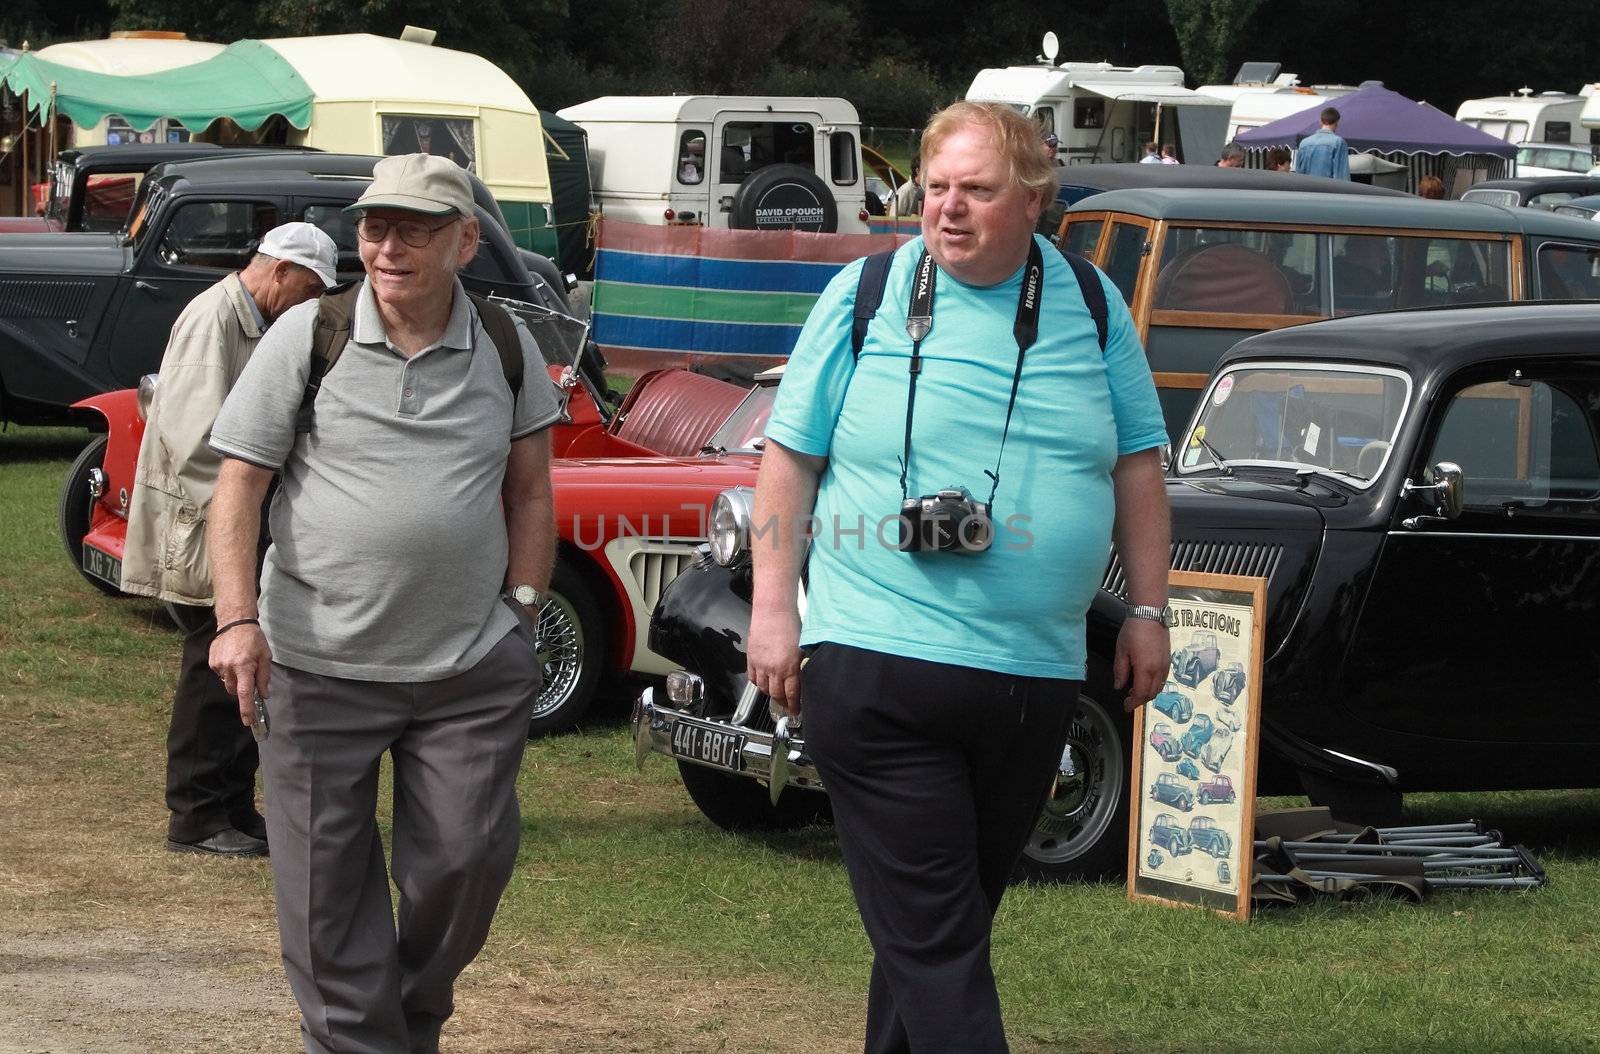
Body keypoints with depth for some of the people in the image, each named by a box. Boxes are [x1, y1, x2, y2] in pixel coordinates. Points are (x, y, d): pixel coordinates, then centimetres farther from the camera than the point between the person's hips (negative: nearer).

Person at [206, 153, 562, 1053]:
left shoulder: (506, 347, 5)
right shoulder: (308, 337, -2)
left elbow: (531, 490, 14)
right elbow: (239, 486, -2)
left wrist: (523, 606, 4)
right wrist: (237, 620, -12)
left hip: (473, 667, 1)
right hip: (317, 666, -1)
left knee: (467, 859, 2)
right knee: (327, 882, 2)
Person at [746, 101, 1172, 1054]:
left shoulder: (1093, 307, 7)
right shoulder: (865, 297, 0)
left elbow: (1137, 464, 14)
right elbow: (789, 457, 3)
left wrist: (1150, 610, 9)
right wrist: (774, 607, -2)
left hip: (1036, 678, 3)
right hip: (879, 666, -3)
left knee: (960, 913, 13)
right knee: (931, 936, -8)